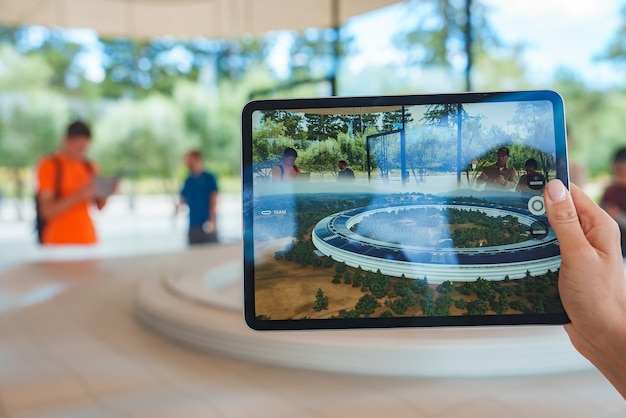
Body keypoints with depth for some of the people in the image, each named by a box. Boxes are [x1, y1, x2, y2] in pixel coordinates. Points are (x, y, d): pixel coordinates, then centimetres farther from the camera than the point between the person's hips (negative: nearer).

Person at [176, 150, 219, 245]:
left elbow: (214, 200, -8)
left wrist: (212, 219, -15)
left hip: (207, 225, -5)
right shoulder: (188, 180, 11)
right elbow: (184, 198, 16)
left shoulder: (209, 178, -4)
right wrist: (179, 205, -7)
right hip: (193, 225, 5)